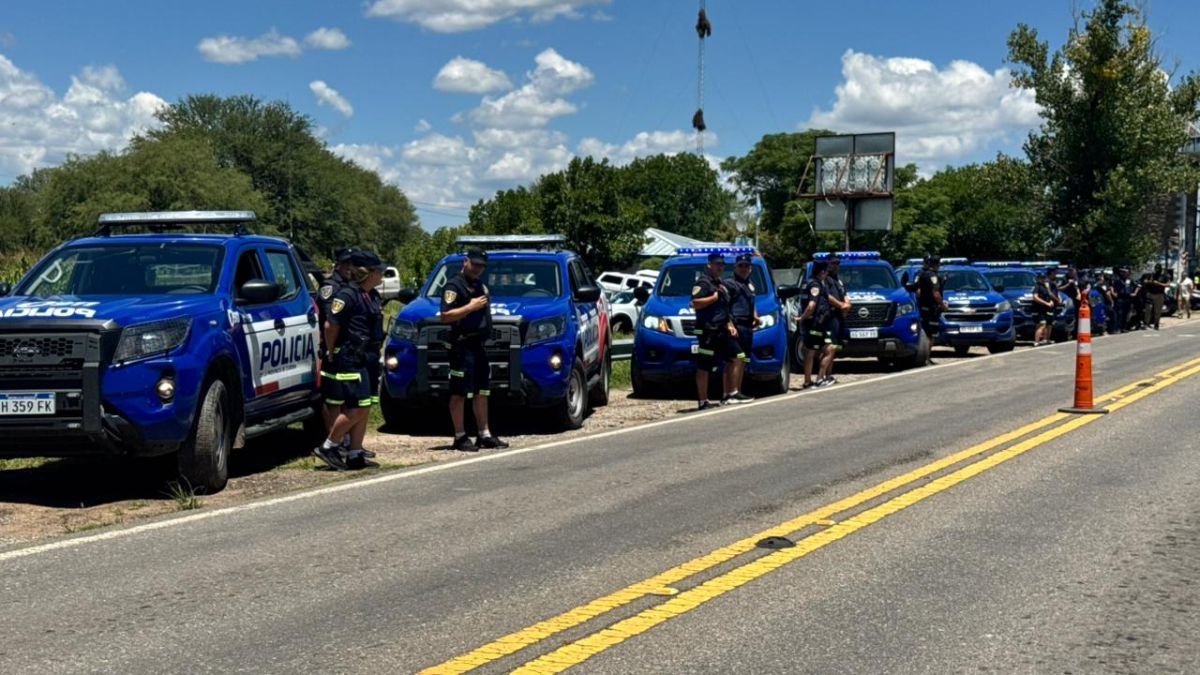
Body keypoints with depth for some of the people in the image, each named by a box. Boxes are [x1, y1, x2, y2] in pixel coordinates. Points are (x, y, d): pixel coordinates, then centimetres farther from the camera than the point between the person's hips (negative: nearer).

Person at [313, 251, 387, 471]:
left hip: (361, 360, 9)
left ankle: (355, 455, 14)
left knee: (364, 408, 8)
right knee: (357, 409, -10)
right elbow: (331, 326, -18)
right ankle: (328, 447, 2)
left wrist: (374, 354, 16)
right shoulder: (347, 295, -15)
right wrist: (332, 355, -10)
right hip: (347, 361, -9)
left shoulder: (368, 296, 14)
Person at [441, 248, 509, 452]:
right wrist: (470, 307, -20)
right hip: (462, 345, -9)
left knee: (482, 392, 12)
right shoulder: (454, 286, -7)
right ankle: (460, 437, -2)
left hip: (480, 344, 9)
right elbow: (445, 316, -17)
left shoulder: (481, 286, 20)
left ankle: (484, 435, 19)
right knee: (460, 393, -5)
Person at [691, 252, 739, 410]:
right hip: (708, 330, -9)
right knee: (704, 367, -6)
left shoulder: (721, 284, 22)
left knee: (733, 359, 10)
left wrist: (730, 325, 16)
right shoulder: (703, 283, -7)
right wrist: (715, 297, -17)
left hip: (722, 330, 9)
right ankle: (703, 402, -5)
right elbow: (695, 304, -20)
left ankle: (726, 396, 20)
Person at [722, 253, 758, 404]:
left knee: (742, 361, 11)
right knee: (736, 360, -15)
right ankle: (733, 393, -18)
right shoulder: (729, 283, -5)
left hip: (747, 327, 9)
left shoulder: (750, 284, 24)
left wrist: (756, 317, 14)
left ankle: (737, 392, 16)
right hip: (736, 326, -9)